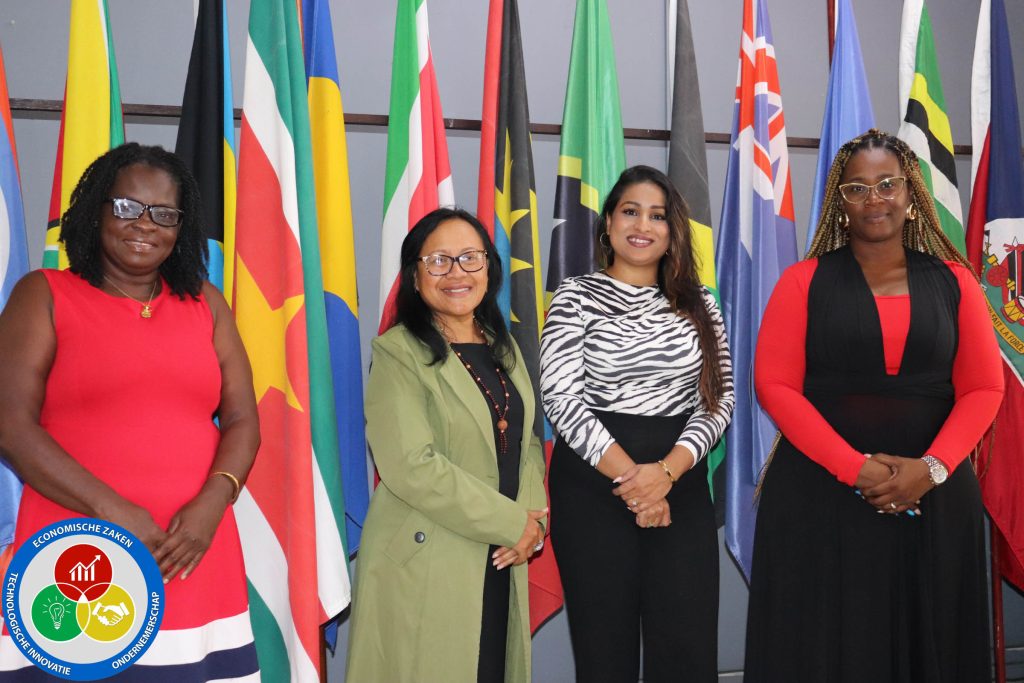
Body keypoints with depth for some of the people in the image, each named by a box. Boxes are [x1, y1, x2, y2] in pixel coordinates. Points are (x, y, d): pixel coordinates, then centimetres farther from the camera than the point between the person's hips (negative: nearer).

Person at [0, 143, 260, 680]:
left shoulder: (205, 303, 13)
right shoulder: (44, 296, 5)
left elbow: (242, 420, 10)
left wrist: (213, 501, -9)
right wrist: (111, 510, -13)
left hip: (193, 559, 3)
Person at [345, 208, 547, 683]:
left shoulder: (503, 347, 12)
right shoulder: (398, 352, -10)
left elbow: (526, 443, 12)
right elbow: (412, 466, -19)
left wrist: (534, 523, -7)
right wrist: (514, 522, -16)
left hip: (501, 564, 6)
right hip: (425, 568, -6)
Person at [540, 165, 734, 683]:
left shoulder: (698, 304, 10)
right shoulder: (576, 297, 1)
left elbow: (720, 398, 3)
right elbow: (562, 399, -8)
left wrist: (666, 472, -12)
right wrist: (629, 476, -14)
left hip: (682, 491, 3)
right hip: (593, 489, -2)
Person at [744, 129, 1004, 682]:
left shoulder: (953, 281, 7)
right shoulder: (805, 281, 0)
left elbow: (984, 388, 4)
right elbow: (774, 385, -7)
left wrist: (931, 467, -12)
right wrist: (855, 468, -15)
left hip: (936, 497, 2)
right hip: (822, 493, -2)